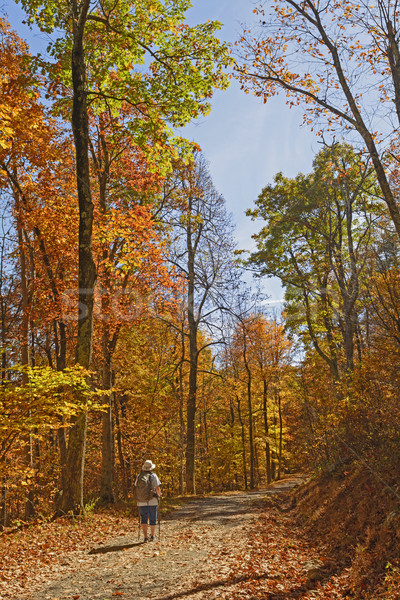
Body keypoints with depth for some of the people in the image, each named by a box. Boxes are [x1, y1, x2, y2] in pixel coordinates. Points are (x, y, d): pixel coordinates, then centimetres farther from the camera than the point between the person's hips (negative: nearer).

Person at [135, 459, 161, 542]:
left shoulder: (139, 476, 3)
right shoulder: (153, 476, -8)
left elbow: (136, 487, 13)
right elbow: (157, 488, -10)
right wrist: (159, 494, 11)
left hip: (141, 502, 2)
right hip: (152, 501, -2)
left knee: (144, 519, 8)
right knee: (152, 520, 12)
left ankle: (146, 537, 1)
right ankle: (152, 536, 22)